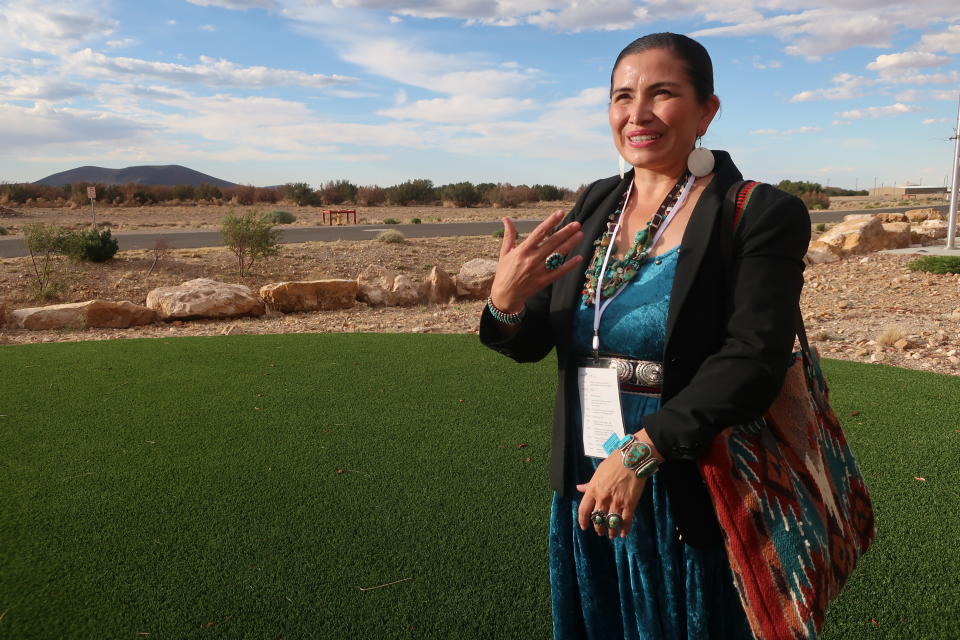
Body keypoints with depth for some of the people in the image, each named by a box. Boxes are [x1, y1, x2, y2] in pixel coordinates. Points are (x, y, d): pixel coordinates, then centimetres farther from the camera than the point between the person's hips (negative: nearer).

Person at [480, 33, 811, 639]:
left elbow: (752, 363, -20)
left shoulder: (761, 215, -12)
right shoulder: (594, 206, 2)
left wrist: (642, 448, -28)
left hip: (691, 502, -5)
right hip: (585, 487, 5)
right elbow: (533, 343, 2)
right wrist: (505, 302, -20)